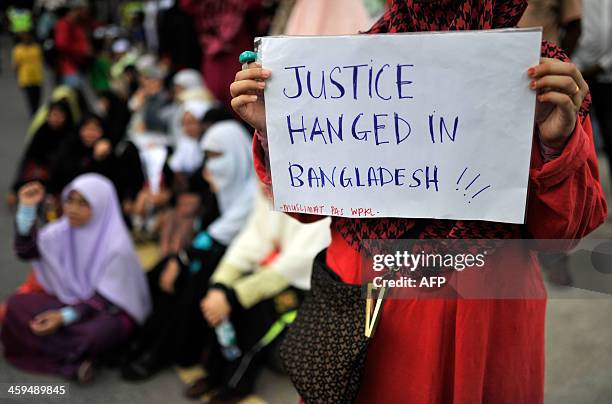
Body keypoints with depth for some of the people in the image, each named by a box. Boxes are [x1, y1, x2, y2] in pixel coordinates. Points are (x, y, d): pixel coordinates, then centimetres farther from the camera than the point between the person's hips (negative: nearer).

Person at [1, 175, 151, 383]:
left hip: (111, 309, -7)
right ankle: (75, 362, -17)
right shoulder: (64, 230, -3)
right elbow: (26, 251, -2)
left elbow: (104, 299, -20)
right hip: (71, 299, 7)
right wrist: (27, 208, -13)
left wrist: (65, 317, -32)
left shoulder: (116, 244, -21)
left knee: (95, 333, -41)